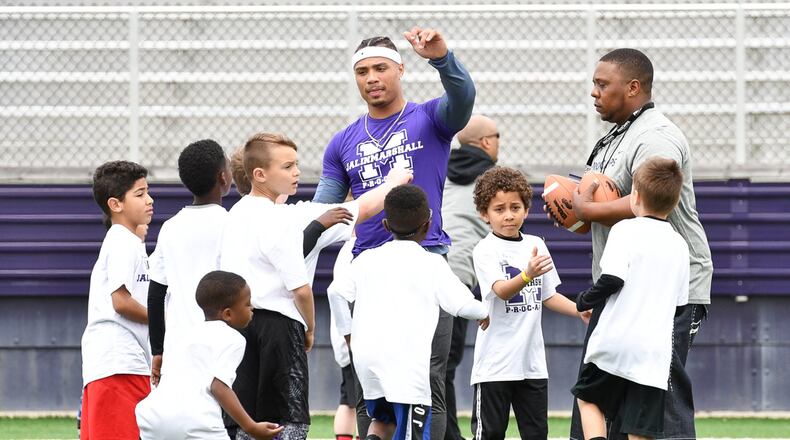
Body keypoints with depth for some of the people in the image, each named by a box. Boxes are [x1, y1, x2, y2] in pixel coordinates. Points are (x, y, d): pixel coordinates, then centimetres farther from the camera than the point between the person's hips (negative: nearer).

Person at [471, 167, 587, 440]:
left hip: (532, 360, 6)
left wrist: (582, 312, 5)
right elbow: (501, 291, -26)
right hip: (495, 363, -6)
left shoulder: (536, 245, 10)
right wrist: (527, 275, -44)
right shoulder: (485, 250, -10)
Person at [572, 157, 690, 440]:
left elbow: (613, 278, -17)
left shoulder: (626, 230, -6)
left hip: (614, 342, -4)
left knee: (588, 398, 19)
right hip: (654, 352, 4)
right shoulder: (679, 245, 12)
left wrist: (585, 301, 0)